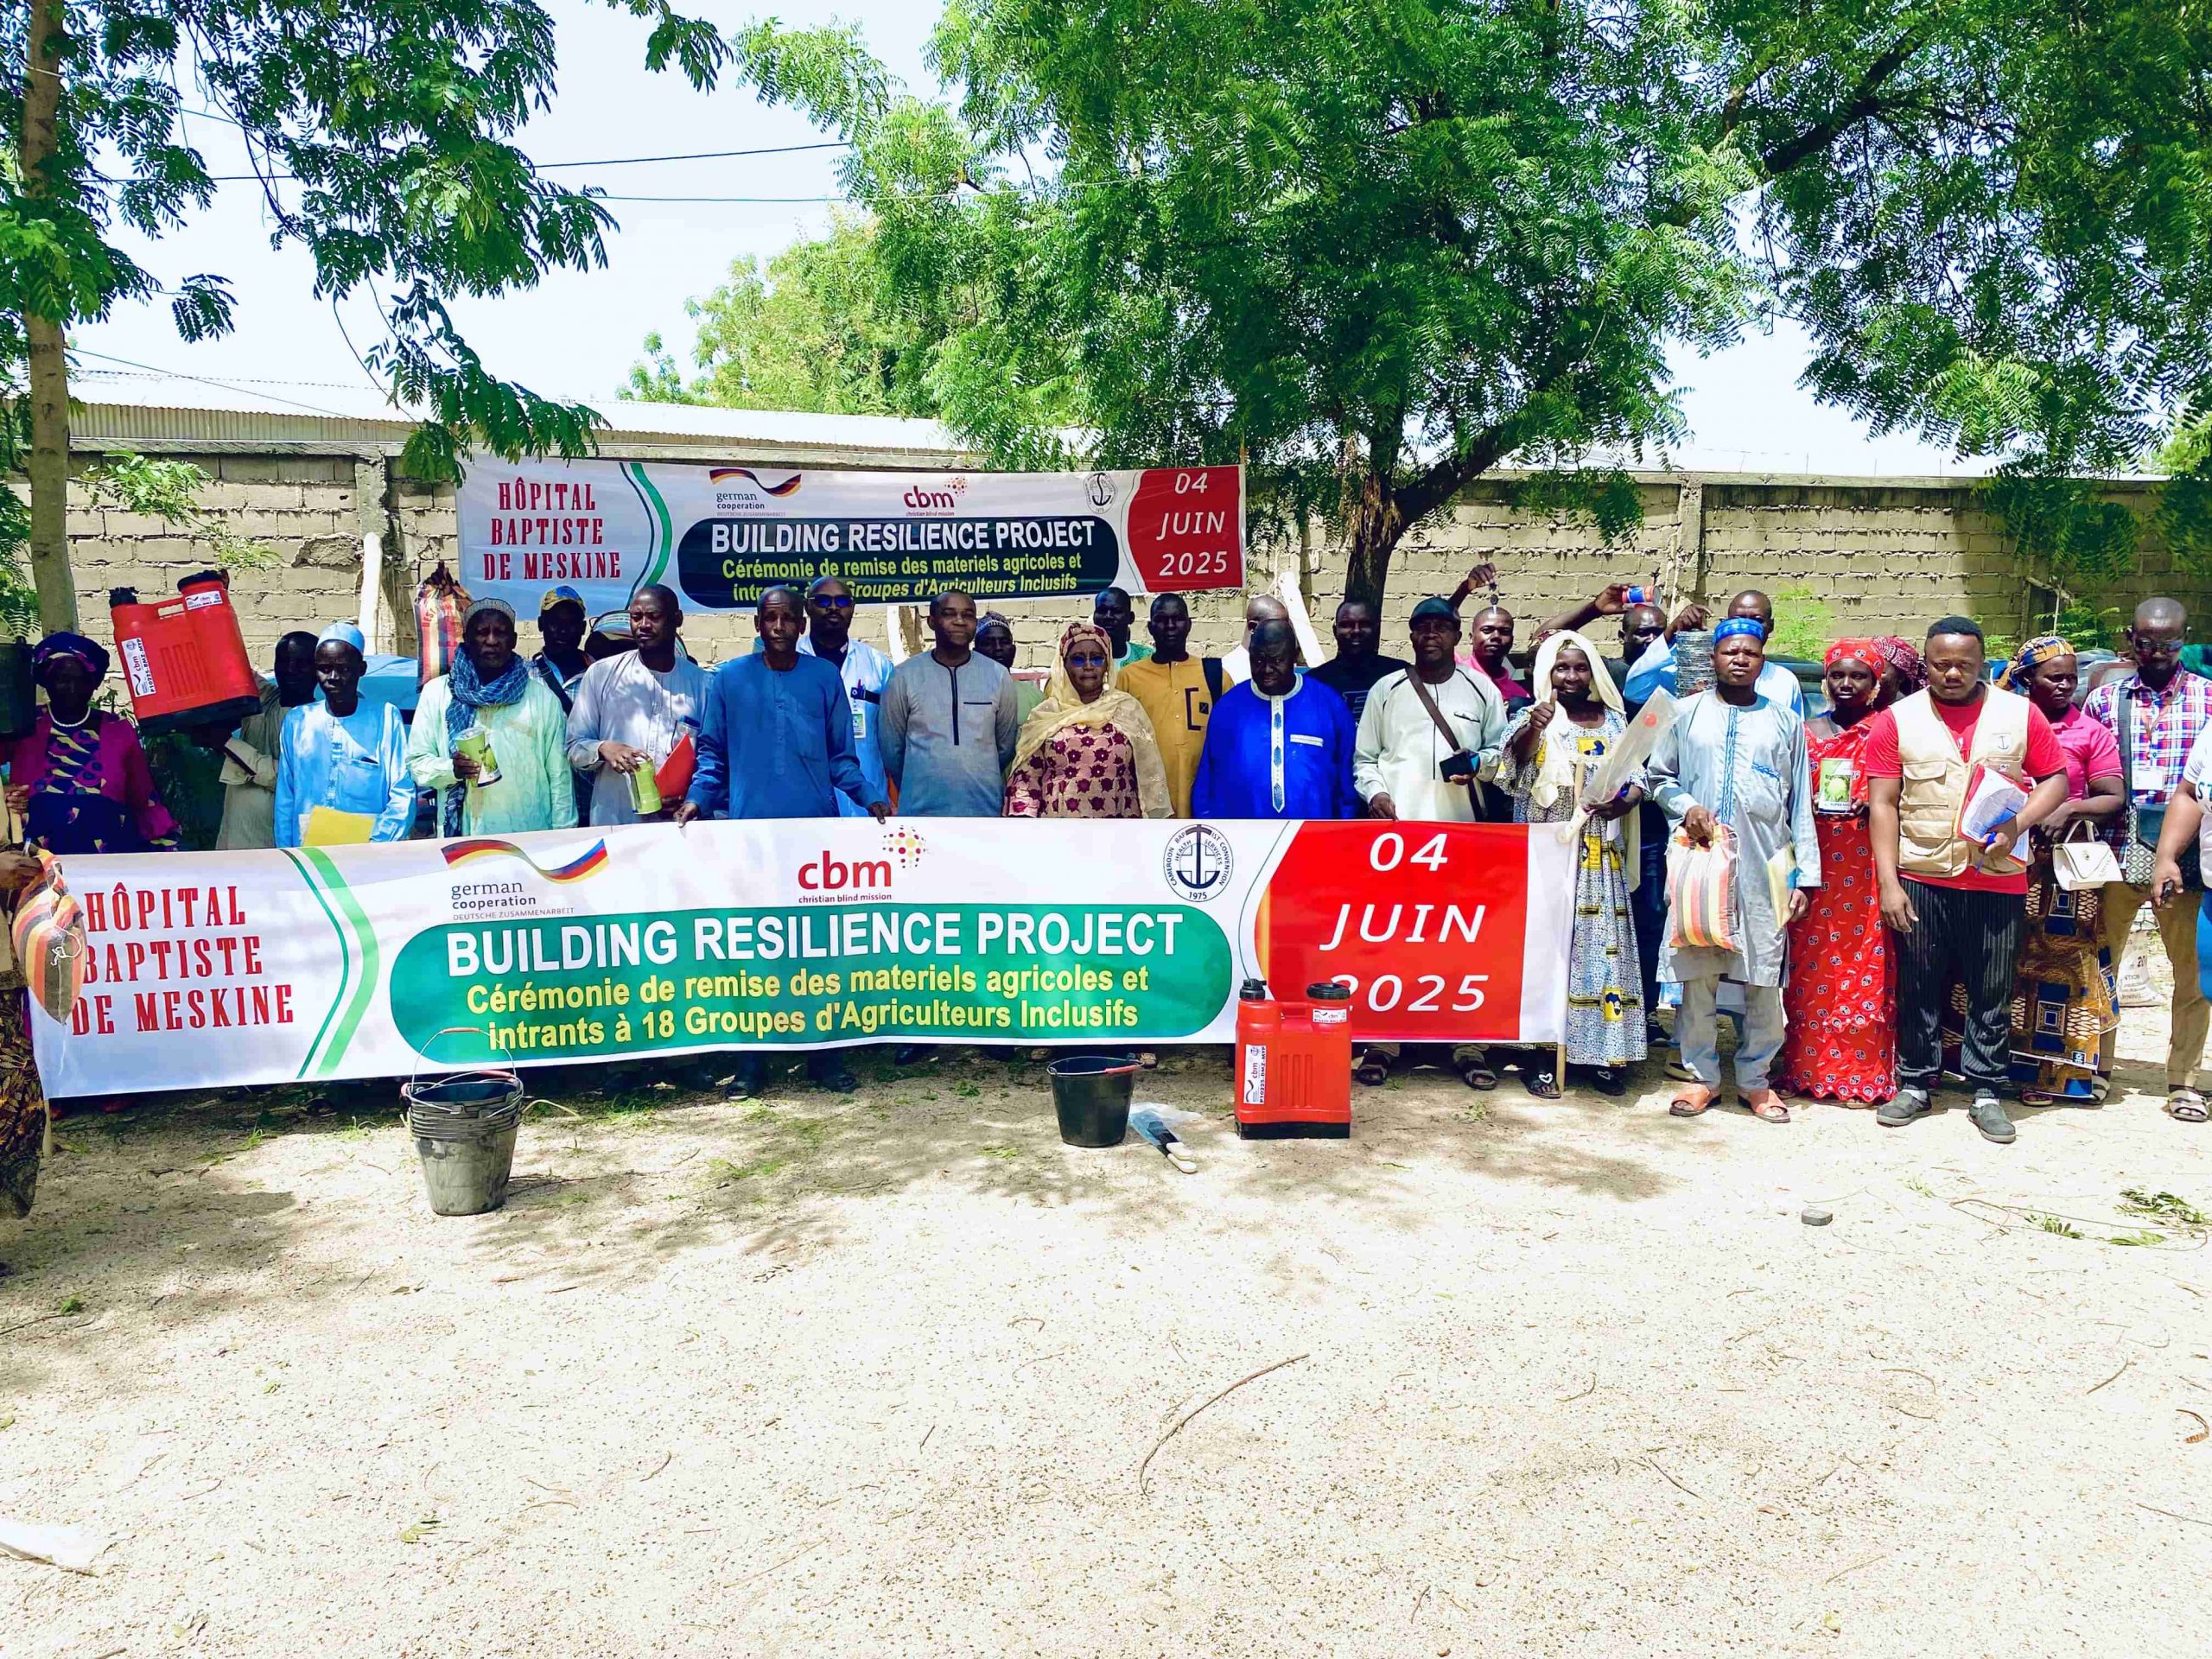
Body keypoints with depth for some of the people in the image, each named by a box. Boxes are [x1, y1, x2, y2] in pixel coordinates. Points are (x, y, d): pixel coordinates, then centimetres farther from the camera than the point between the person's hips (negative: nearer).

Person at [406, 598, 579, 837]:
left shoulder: (543, 698, 6)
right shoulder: (436, 693, 7)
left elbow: (559, 775, 5)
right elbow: (417, 763, 6)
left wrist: (563, 835, 0)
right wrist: (451, 769, -14)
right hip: (463, 836, 0)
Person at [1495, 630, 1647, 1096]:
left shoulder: (1614, 721, 13)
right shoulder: (1534, 718, 2)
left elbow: (1638, 779, 11)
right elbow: (1514, 756, -19)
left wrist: (1625, 801, -12)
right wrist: (1532, 728, -41)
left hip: (1600, 855, 3)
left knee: (1601, 946, 3)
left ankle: (1601, 1054, 10)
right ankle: (1539, 1056, 0)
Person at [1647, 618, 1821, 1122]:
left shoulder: (1785, 720, 11)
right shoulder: (1687, 713, 10)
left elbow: (1801, 803, 10)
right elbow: (1657, 775, 14)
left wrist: (1806, 875, 4)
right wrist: (1686, 806, -8)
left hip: (1764, 864, 1)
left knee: (1764, 976, 1)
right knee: (1697, 973, 1)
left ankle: (1755, 1077, 17)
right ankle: (1702, 1075, 14)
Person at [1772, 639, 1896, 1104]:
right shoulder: (1806, 733, 11)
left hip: (1867, 866, -2)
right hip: (1815, 864, 2)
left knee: (1866, 966, 0)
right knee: (1810, 966, 4)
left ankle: (1863, 1073, 8)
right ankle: (1807, 1067, 12)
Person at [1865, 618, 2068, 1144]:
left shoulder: (2021, 713, 4)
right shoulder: (1897, 720, 1)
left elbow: (2055, 778, 8)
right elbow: (1883, 804, -2)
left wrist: (2017, 824, -12)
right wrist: (1888, 883, -8)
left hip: (1998, 880, 1)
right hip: (1920, 879, 0)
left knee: (1993, 993, 7)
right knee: (1918, 989, 8)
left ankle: (1986, 1092, 19)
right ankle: (1915, 1085, 21)